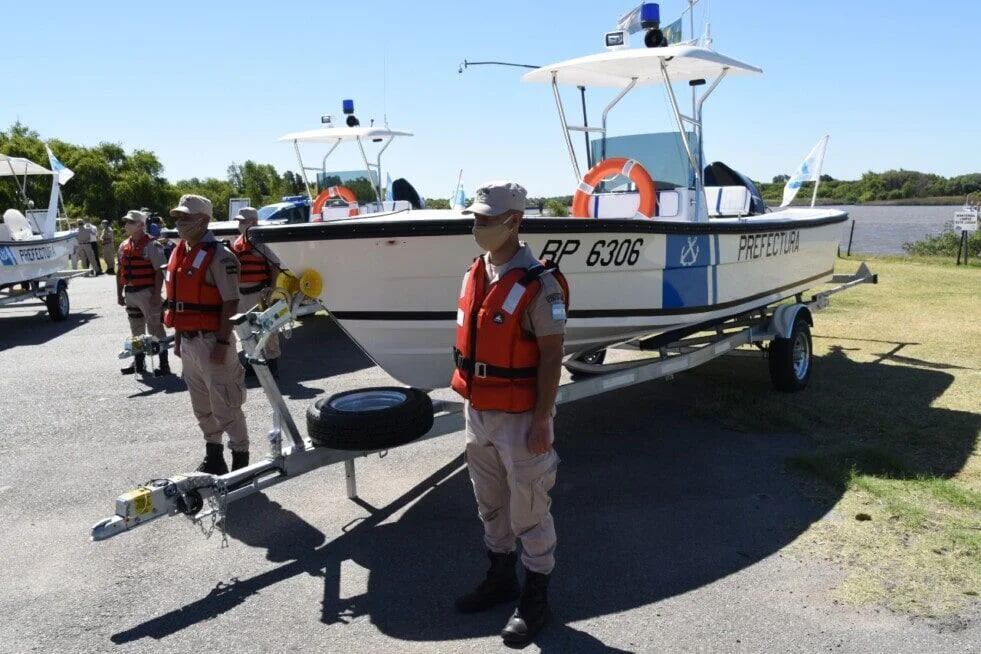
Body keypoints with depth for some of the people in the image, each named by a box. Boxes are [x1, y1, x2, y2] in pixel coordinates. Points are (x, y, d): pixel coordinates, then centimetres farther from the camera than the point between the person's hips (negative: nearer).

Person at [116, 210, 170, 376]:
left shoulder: (151, 245, -11)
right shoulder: (124, 246, 11)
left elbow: (159, 272, -15)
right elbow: (120, 272, 17)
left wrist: (156, 295, -19)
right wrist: (119, 293, 14)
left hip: (147, 292, -8)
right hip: (130, 293, 8)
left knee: (155, 328, -4)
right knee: (136, 330, 16)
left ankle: (164, 365, 2)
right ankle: (139, 362, 27)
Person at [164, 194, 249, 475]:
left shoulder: (218, 256, -14)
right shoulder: (178, 254, 13)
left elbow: (231, 303, -17)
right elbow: (176, 301, 18)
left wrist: (223, 342, -21)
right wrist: (178, 339, 18)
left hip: (211, 341, -9)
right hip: (188, 341, 9)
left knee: (225, 405, -3)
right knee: (202, 406, 17)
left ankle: (240, 459, 9)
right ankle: (213, 456, 30)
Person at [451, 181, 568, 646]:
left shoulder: (539, 284, -18)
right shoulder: (473, 276, 5)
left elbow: (551, 357, -17)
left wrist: (542, 422, -17)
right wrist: (469, 402, 14)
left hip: (519, 416, -7)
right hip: (478, 412, 8)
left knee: (529, 511, 7)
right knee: (490, 504, 20)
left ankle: (535, 597, 24)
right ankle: (501, 578, 39)